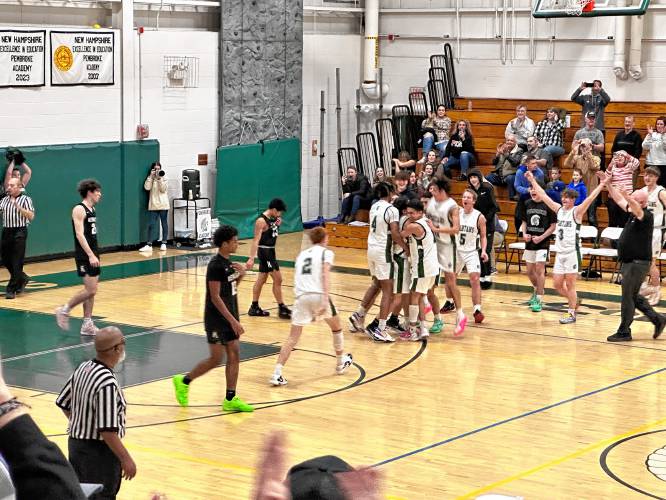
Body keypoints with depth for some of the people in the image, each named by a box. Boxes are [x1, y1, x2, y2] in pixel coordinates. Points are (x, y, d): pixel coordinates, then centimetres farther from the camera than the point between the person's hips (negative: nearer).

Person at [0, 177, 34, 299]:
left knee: (17, 262, -5)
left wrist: (17, 206, -20)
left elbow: (31, 216, -13)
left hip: (19, 232, -6)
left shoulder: (25, 199, -2)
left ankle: (11, 289, -1)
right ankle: (22, 278, 34)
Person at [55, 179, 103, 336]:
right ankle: (64, 310, 4)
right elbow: (80, 235, -21)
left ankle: (87, 324, 12)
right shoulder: (79, 210, -14)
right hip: (84, 256, -9)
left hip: (93, 254, 9)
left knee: (91, 291, 8)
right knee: (90, 290, -11)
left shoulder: (92, 209, 14)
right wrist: (91, 255, -27)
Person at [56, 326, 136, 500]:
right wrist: (126, 459, -19)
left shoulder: (83, 368, -1)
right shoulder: (107, 383, -27)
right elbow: (108, 431, -27)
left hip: (76, 443, 9)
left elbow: (63, 403, 12)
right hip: (99, 451, -9)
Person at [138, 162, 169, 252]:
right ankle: (149, 245, -5)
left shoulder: (163, 178, 4)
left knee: (164, 224, 4)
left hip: (163, 205, -1)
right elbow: (147, 187, -8)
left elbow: (163, 189, -8)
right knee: (151, 225, -3)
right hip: (153, 205, 1)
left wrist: (160, 179, -14)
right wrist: (151, 176, -9)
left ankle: (164, 244, 11)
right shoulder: (150, 178, 9)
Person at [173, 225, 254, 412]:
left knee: (234, 355, 5)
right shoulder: (215, 265, -19)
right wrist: (233, 321, -23)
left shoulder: (228, 263, 9)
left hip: (230, 317, 9)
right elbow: (215, 297, -22)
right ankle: (183, 381, 16)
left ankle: (230, 399, 9)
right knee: (216, 358, -3)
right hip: (216, 319, -9)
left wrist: (240, 275, -1)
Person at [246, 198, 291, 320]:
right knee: (277, 279, -6)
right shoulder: (261, 221, -19)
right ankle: (281, 308, 1)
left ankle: (254, 307, 22)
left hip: (271, 251, 9)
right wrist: (251, 258, -27)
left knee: (261, 280, 14)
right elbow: (256, 240, -24)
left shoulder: (273, 218, 7)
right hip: (264, 251, -9)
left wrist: (278, 224, 9)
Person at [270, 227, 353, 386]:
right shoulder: (326, 253, 8)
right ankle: (341, 363, 38)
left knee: (292, 338, 0)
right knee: (336, 328, 23)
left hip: (301, 296, 3)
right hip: (318, 294, -3)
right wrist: (325, 300, -17)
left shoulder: (302, 254, 23)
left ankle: (277, 374, -13)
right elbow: (325, 275, -8)